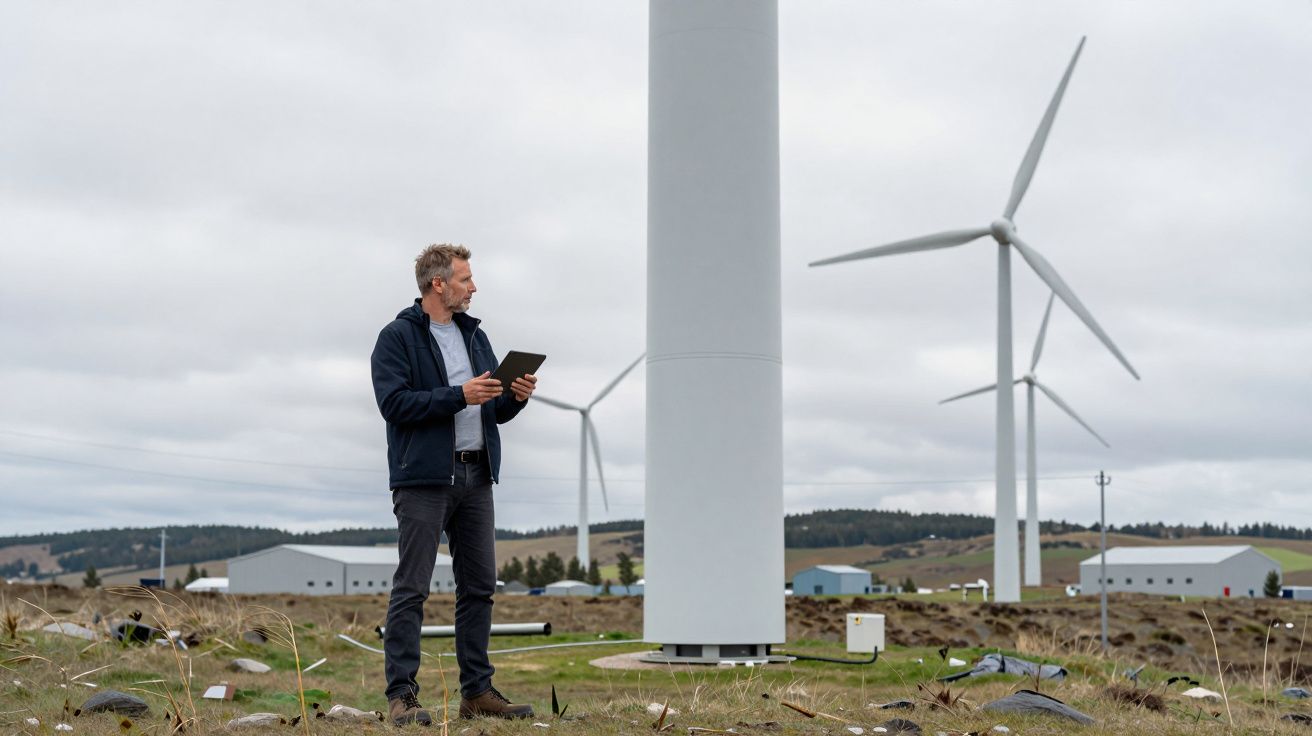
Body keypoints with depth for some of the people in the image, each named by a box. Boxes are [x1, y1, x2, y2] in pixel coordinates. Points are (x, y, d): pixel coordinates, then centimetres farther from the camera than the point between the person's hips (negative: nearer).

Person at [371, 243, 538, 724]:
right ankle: (401, 694, -2)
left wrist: (516, 396, -4)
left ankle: (477, 691, 16)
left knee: (479, 586, 8)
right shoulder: (398, 337, -4)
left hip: (475, 477, 7)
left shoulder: (475, 336, 17)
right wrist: (459, 396, -21)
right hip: (424, 479, -7)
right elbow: (394, 402, -16)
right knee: (411, 589, -6)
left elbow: (495, 410, 18)